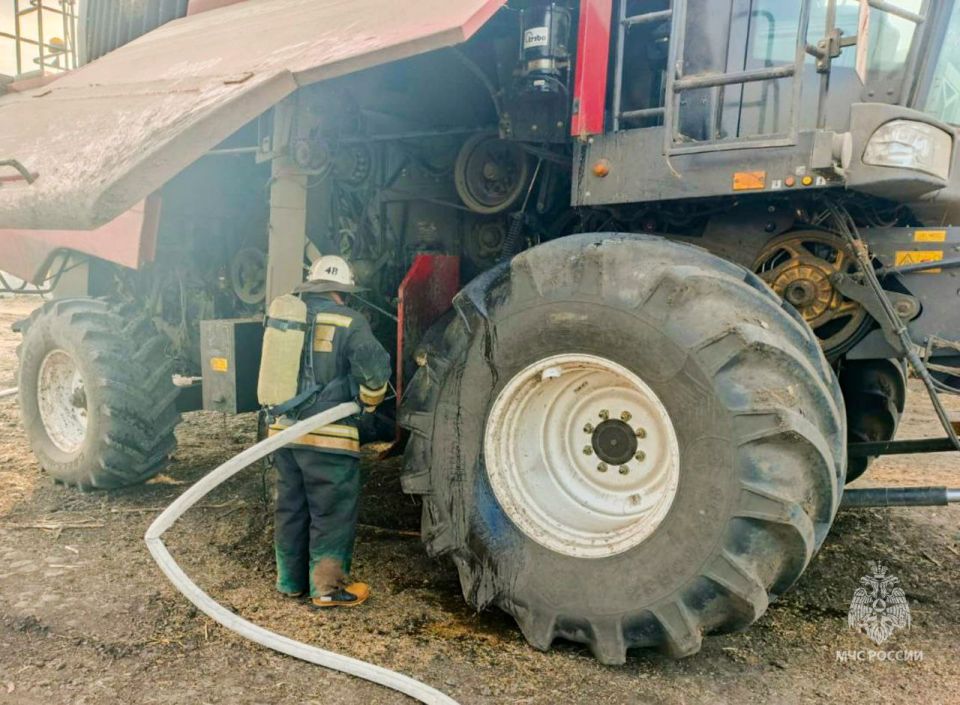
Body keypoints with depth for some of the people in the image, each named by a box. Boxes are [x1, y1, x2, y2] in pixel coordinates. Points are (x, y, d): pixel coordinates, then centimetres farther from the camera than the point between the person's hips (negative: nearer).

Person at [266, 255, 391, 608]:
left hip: (284, 429, 7)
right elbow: (374, 367, -17)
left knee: (291, 508, 17)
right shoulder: (348, 322, -9)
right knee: (332, 513, 5)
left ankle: (290, 579, 28)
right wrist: (369, 401, 1)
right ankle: (327, 587, 11)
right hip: (327, 434, -6)